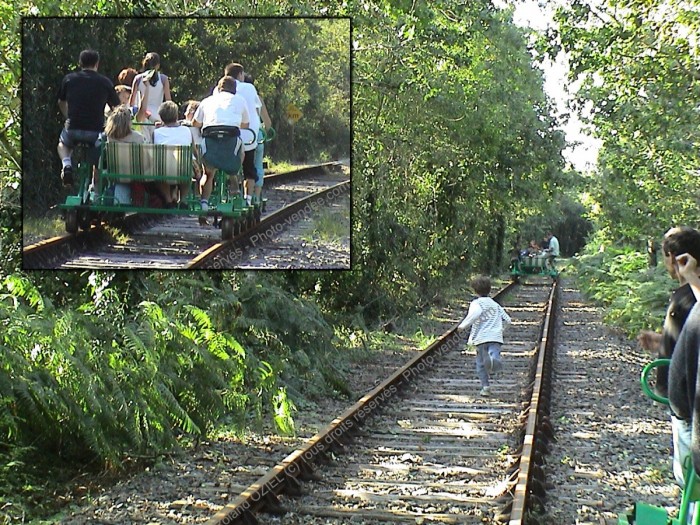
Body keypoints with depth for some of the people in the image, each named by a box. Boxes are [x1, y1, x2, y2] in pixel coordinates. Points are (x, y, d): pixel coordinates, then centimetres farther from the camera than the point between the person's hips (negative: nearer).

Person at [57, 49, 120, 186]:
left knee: (63, 144, 33)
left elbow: (61, 103, 22)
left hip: (72, 129, 1)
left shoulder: (69, 79, 7)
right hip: (96, 131, -1)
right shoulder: (105, 82, 2)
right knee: (97, 164, 25)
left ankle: (66, 164, 6)